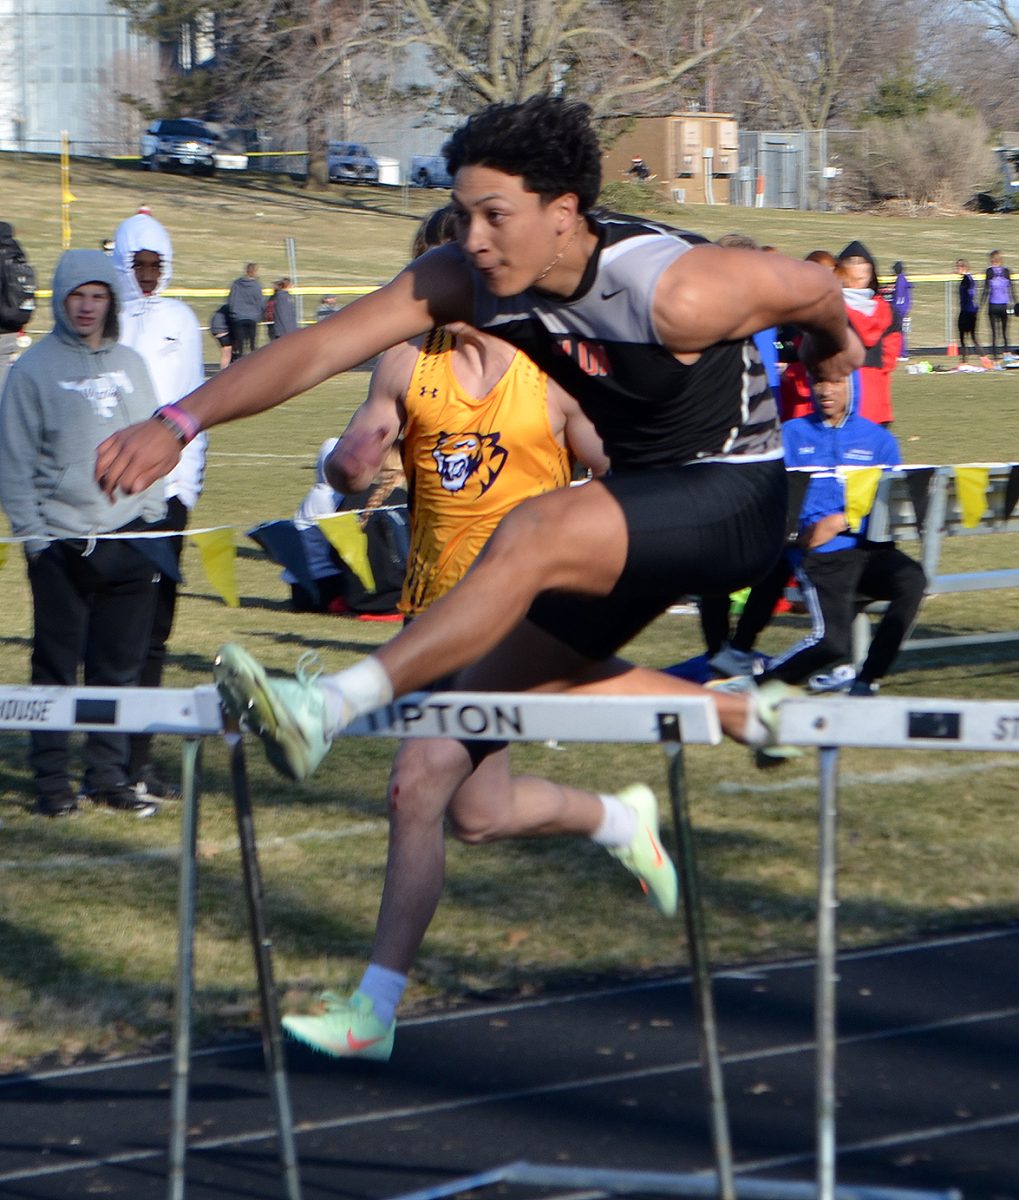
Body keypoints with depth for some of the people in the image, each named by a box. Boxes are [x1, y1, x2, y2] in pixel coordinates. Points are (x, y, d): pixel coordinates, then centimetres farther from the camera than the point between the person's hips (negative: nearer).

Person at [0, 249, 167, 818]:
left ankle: (110, 775, 14)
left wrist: (151, 518, 6)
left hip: (128, 540, 4)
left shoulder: (131, 365, 12)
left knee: (120, 666, 6)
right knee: (57, 667, 0)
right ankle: (53, 778, 6)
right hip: (60, 544, -4)